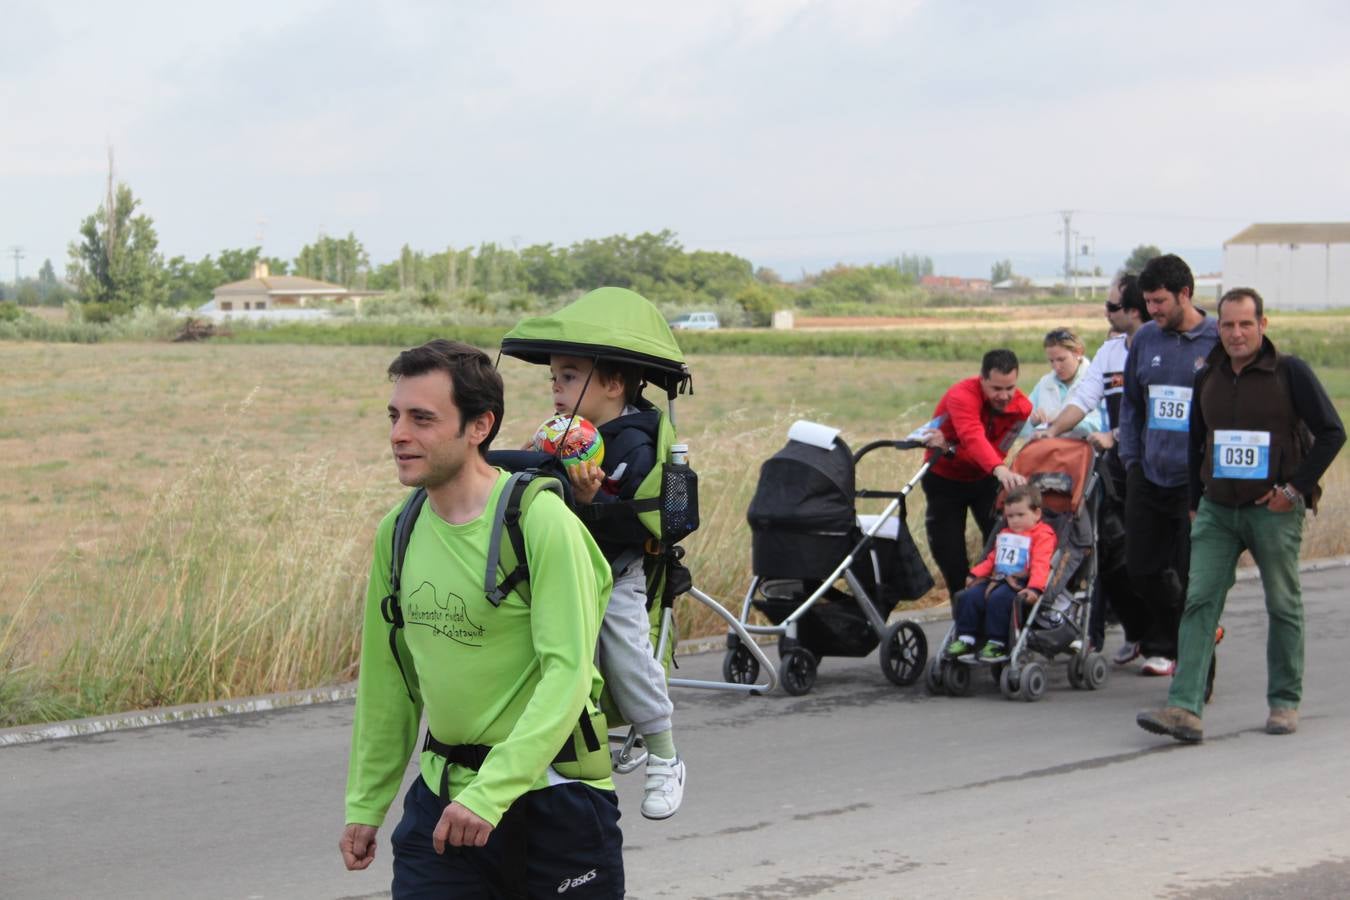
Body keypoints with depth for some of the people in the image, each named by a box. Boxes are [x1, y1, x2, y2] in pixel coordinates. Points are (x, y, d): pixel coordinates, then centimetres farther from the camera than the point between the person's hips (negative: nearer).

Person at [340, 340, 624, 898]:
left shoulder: (540, 520, -17)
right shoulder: (398, 531, 3)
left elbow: (567, 675, -22)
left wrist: (490, 793, -29)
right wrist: (365, 805, 14)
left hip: (549, 797, -5)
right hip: (442, 790, 5)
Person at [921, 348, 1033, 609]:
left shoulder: (1021, 407, -19)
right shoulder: (962, 395, -32)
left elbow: (997, 452, -27)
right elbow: (973, 438, -49)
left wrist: (949, 448, -42)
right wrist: (1000, 469, -68)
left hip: (985, 478, 2)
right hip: (944, 478, -2)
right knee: (948, 552, -1)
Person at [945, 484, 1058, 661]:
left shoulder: (1042, 535, -1)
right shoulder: (1005, 535, 26)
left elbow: (1040, 564, -14)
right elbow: (992, 559, 32)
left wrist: (1035, 588, -28)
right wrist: (975, 574, 19)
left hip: (1020, 584, -8)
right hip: (997, 579, 8)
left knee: (998, 599, -34)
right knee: (968, 597, -12)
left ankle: (997, 643, -25)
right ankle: (965, 638, -7)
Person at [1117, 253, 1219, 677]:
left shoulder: (1220, 342, -5)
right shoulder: (1145, 339, 8)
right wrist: (1131, 459, 10)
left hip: (1198, 480, -5)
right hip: (1148, 478, 5)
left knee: (1193, 574, -3)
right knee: (1143, 568, 8)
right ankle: (1163, 645, 26)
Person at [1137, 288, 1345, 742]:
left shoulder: (1290, 372, -5)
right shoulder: (1208, 378, 8)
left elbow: (1331, 432, -4)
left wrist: (1296, 487, -9)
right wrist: (1195, 501, 15)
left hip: (1273, 511, -3)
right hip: (1216, 511, 4)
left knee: (1284, 607, 7)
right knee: (1200, 603, -9)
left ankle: (1284, 703, 21)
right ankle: (1184, 709, -16)